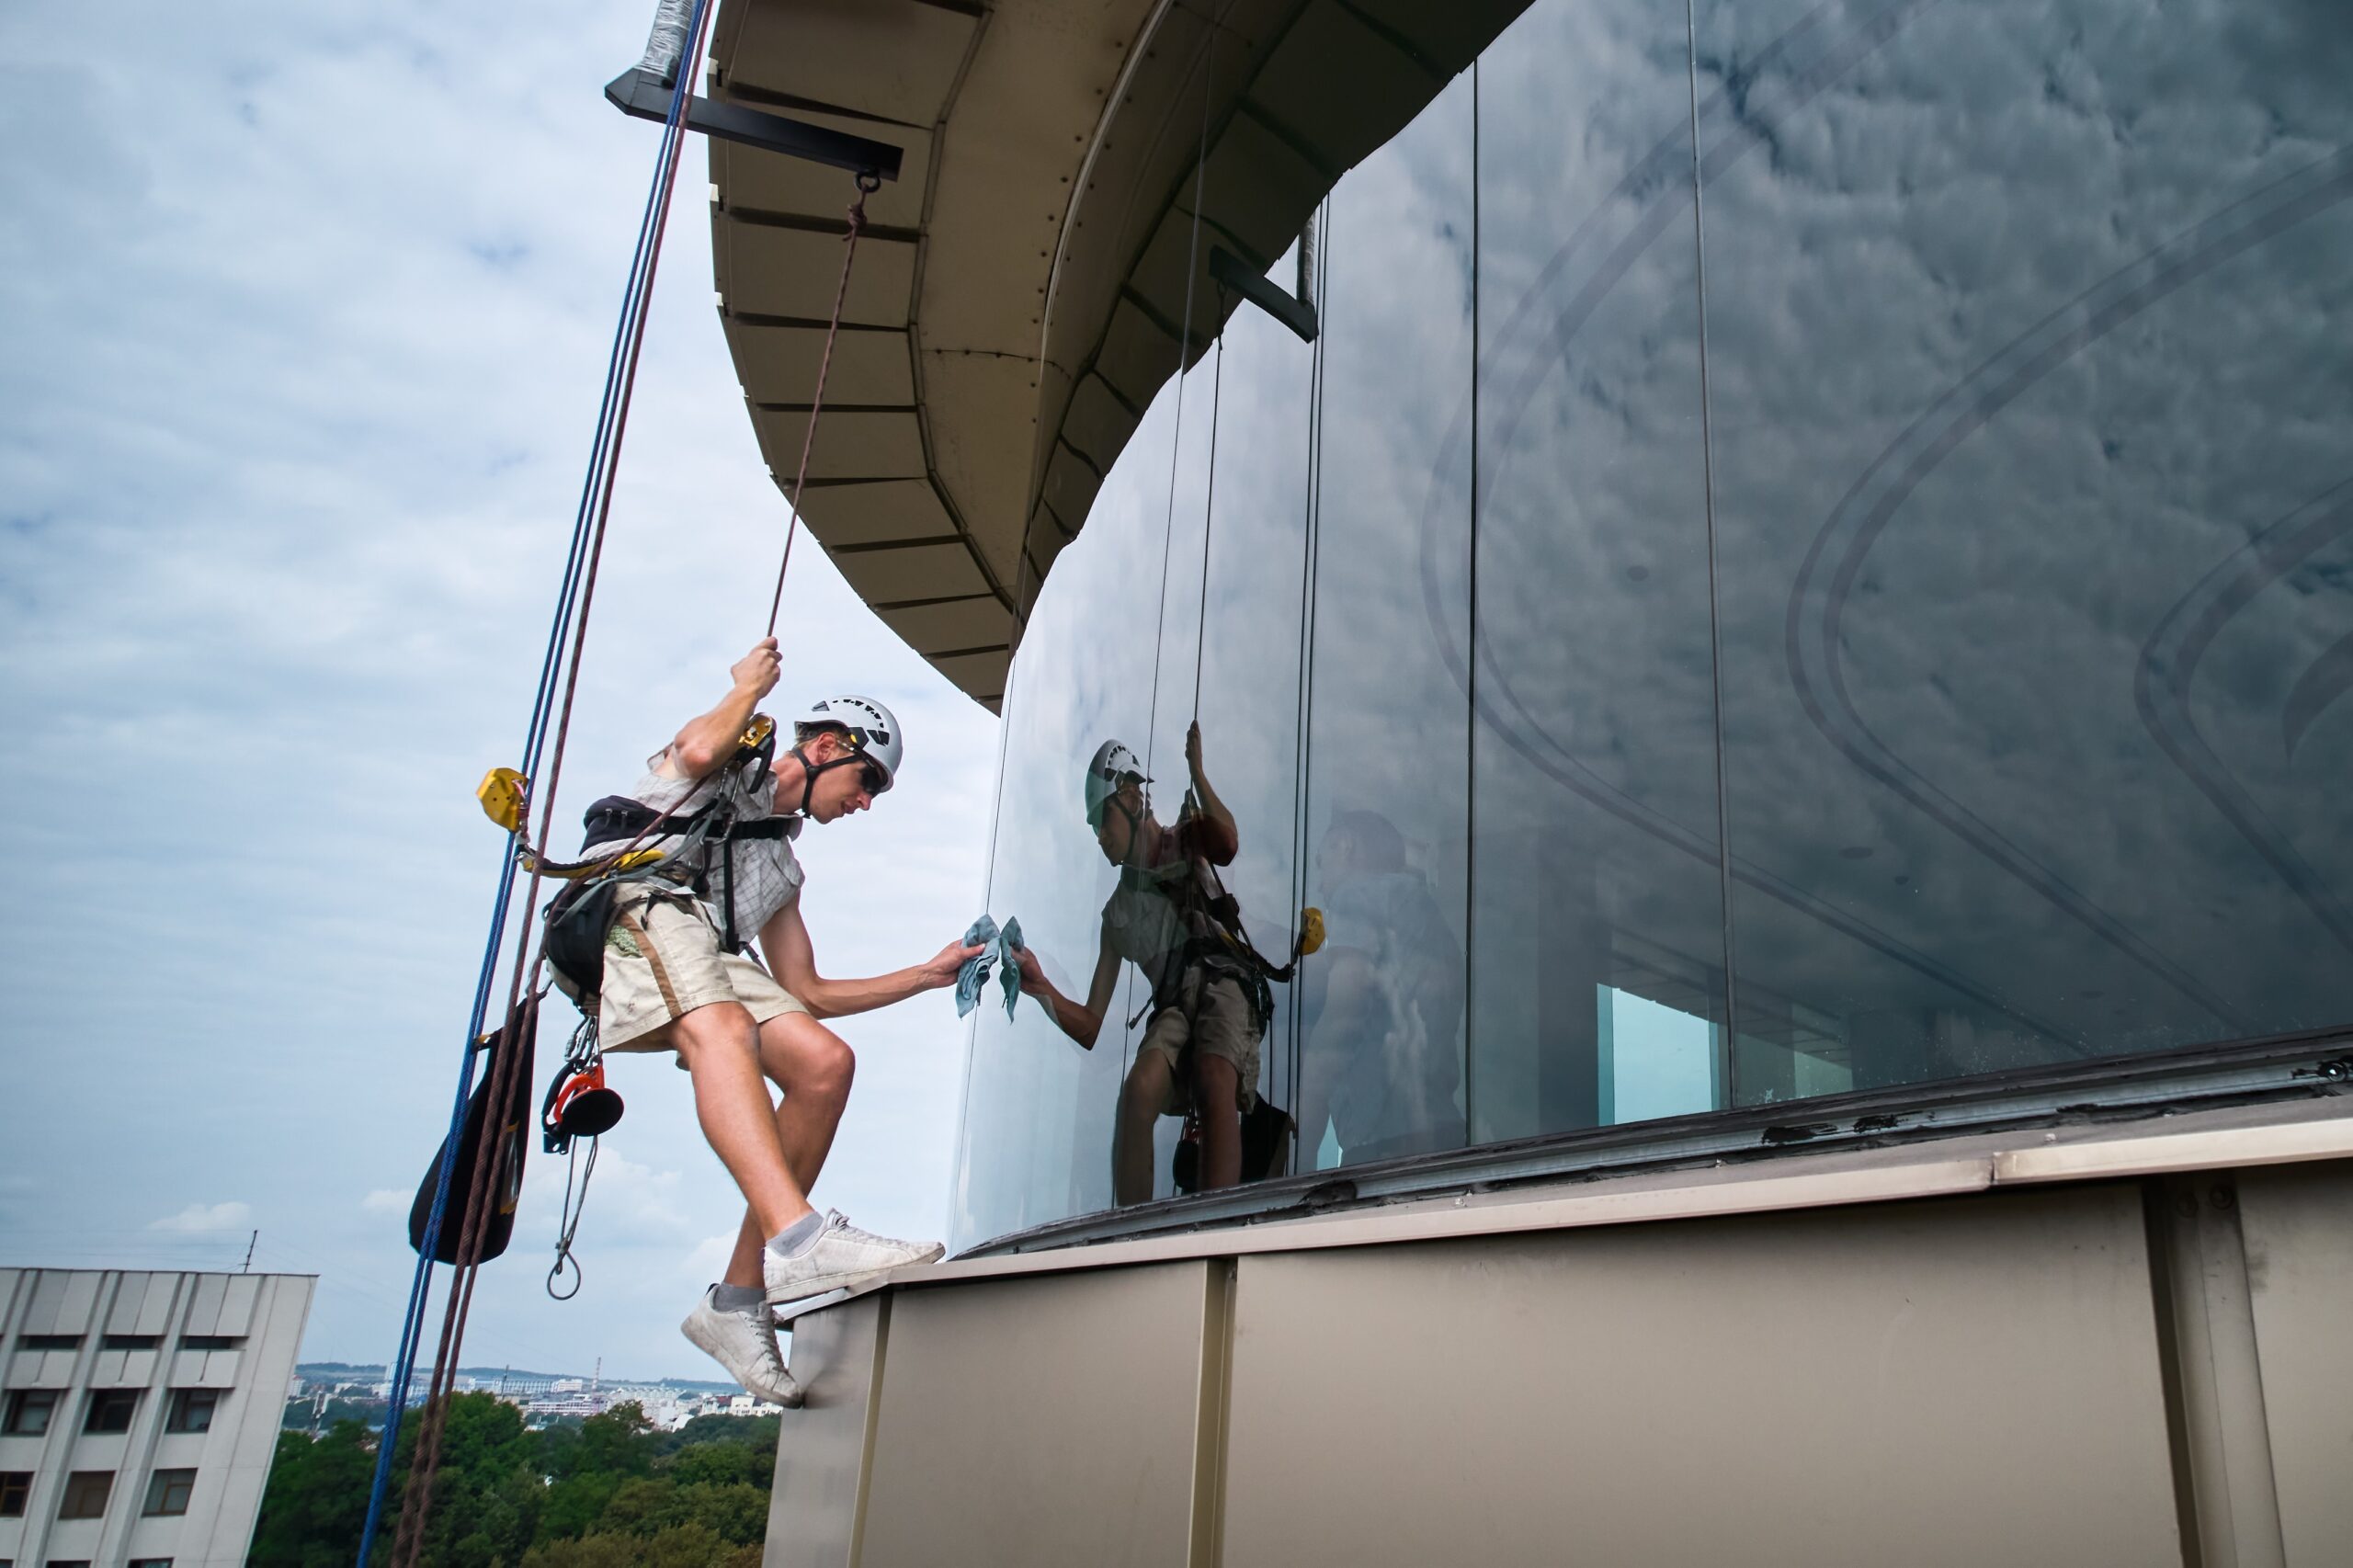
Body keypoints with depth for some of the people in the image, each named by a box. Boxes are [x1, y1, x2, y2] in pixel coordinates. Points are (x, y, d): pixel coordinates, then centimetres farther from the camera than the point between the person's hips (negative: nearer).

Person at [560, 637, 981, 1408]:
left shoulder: (781, 866, 34)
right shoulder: (728, 767, 19)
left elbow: (806, 991, 29)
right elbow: (700, 749, -9)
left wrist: (929, 974, 28)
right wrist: (749, 687, 11)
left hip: (704, 960, 7)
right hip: (634, 905, -6)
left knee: (824, 1063, -16)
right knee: (720, 1026, -36)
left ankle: (737, 1300, -15)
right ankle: (798, 1238, -54)